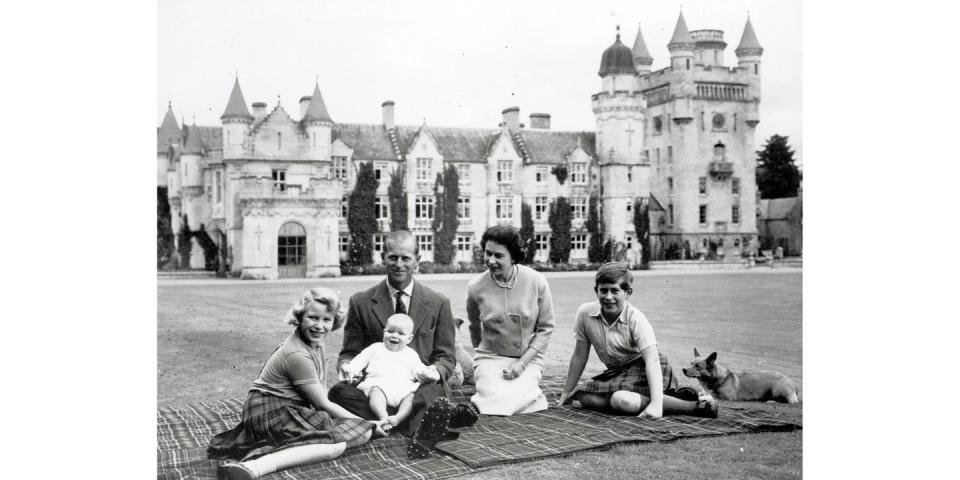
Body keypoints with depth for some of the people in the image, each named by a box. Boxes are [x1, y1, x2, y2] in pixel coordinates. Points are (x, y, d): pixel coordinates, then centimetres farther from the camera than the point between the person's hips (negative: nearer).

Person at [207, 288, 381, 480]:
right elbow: (322, 404, -16)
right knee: (336, 445, -28)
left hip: (293, 409, 10)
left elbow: (320, 390, 11)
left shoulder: (314, 342, 7)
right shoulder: (297, 355, -22)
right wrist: (365, 423, -7)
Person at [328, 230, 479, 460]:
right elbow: (349, 352, 13)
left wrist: (436, 371, -15)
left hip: (420, 386, -1)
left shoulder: (439, 303, 8)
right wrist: (346, 366, -13)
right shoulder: (361, 302, 7)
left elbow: (445, 357, 10)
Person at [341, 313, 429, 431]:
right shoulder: (376, 348, 27)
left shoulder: (411, 354, 27)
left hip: (403, 387, 1)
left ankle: (399, 417, -48)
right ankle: (383, 417, -53)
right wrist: (351, 369, -2)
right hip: (379, 384, -1)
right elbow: (361, 359, 18)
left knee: (411, 396, -30)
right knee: (376, 393, -35)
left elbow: (419, 369, 17)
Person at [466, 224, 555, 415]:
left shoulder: (537, 282, -10)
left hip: (528, 358, -1)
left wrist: (522, 362, -12)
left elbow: (546, 328, -3)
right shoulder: (476, 287, -7)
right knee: (496, 397, -28)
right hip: (490, 358, 1)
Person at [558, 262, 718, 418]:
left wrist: (656, 404, -44)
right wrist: (567, 392, 5)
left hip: (645, 369, -6)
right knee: (585, 397, -15)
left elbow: (652, 359, -32)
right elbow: (579, 355, 1)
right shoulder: (585, 313, -12)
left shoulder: (636, 319, -23)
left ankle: (695, 406, -27)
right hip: (618, 371, 6)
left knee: (622, 400, -33)